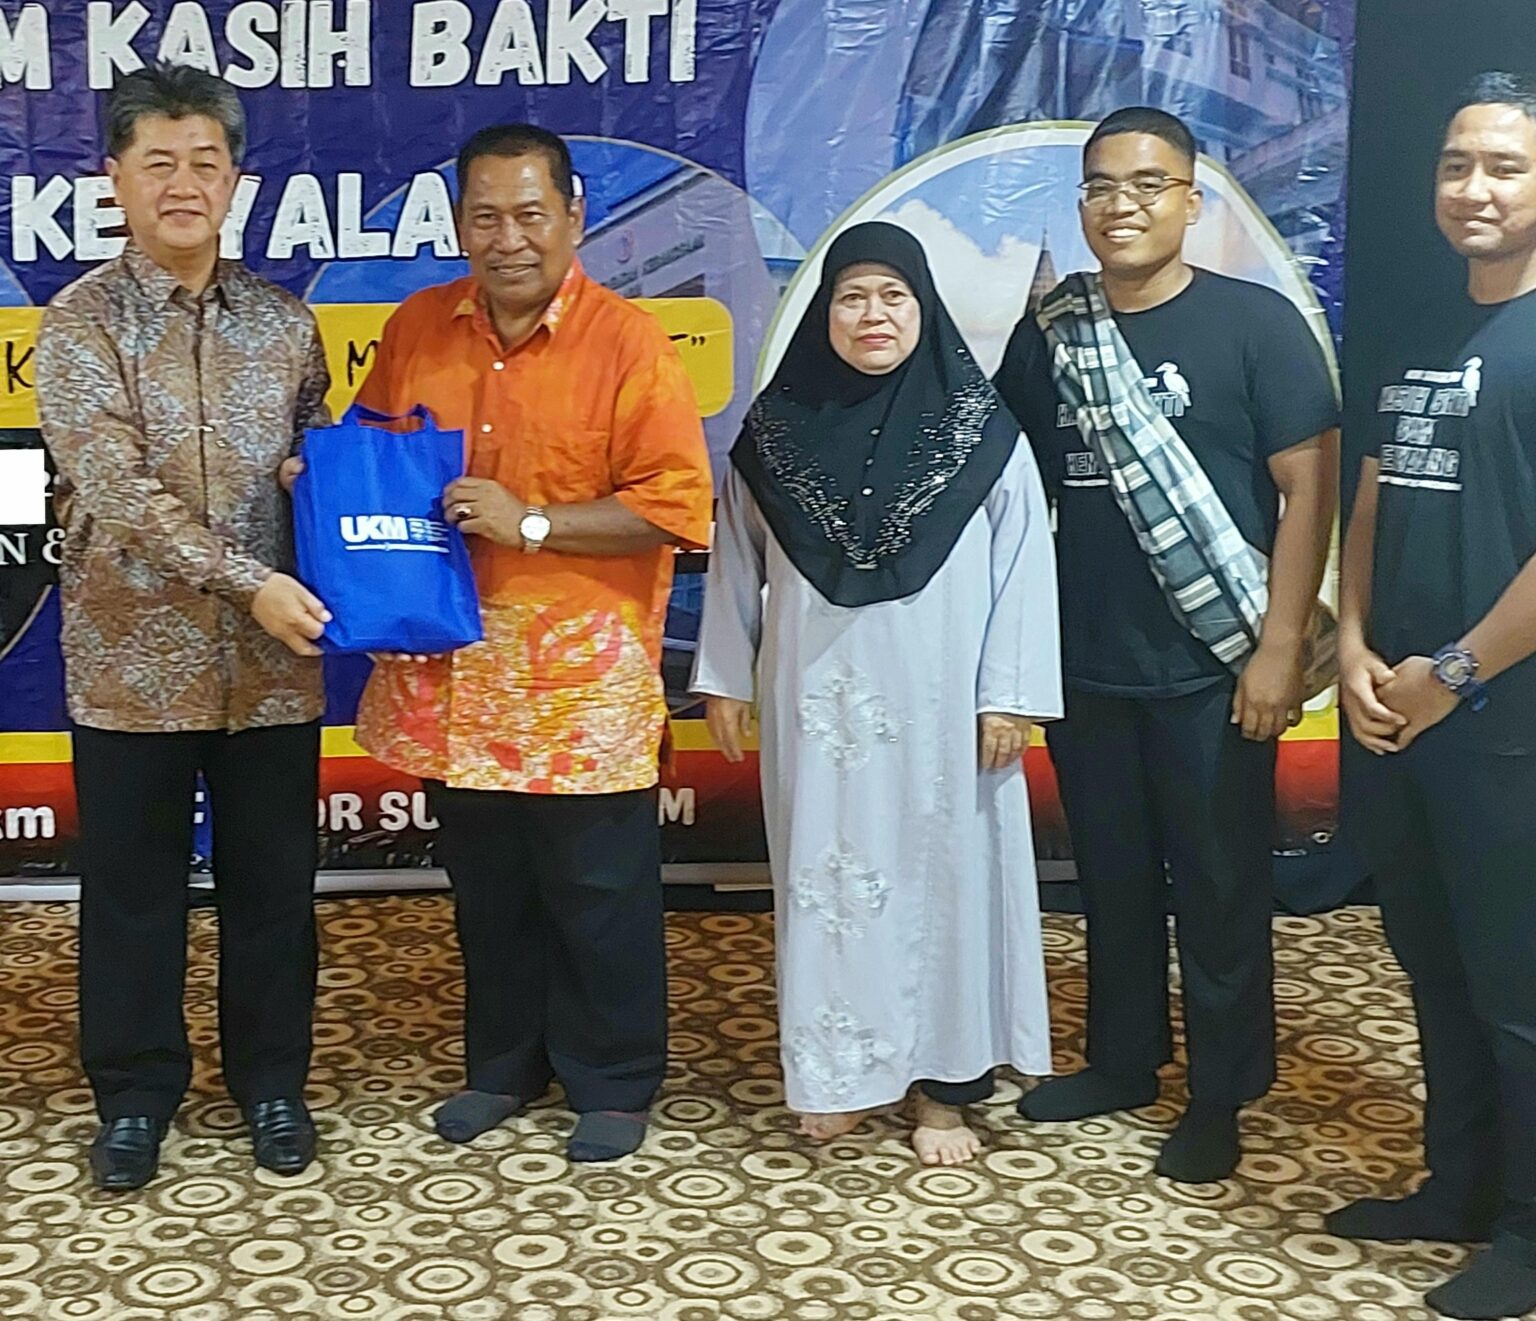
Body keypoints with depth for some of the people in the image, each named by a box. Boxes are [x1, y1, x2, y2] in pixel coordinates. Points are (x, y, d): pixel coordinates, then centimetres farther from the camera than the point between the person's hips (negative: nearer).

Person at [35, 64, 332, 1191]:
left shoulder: (284, 323, 5)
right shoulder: (82, 323, -5)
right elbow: (118, 491, -16)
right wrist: (249, 583, -24)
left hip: (272, 665, 2)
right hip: (134, 664, -2)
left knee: (273, 884, 12)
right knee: (132, 891, 11)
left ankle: (273, 1083, 30)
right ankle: (135, 1094, 28)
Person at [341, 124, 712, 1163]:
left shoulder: (627, 342, -10)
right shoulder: (417, 328, 5)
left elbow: (677, 505, -14)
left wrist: (533, 523, -20)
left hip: (582, 677, -4)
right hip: (456, 672, 5)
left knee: (601, 896, 7)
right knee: (488, 890, 18)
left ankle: (614, 1084, 25)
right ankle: (504, 1065, 35)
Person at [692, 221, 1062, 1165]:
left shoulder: (981, 431, -4)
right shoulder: (776, 431, 2)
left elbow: (1023, 569, -3)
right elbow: (737, 561, 9)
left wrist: (1008, 695, -6)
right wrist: (725, 679, 10)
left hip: (938, 700, -1)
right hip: (818, 700, 2)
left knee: (944, 873, 5)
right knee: (826, 875, 7)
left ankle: (945, 1082, 18)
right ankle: (837, 1071, 20)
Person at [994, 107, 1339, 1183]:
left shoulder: (1255, 324, -7)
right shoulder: (1048, 336, 6)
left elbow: (1308, 487, -9)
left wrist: (1281, 646, -14)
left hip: (1211, 672, -4)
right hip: (1085, 668, 4)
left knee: (1219, 888, 6)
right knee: (1113, 877, 16)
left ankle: (1220, 1097, 22)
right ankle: (1121, 1061, 34)